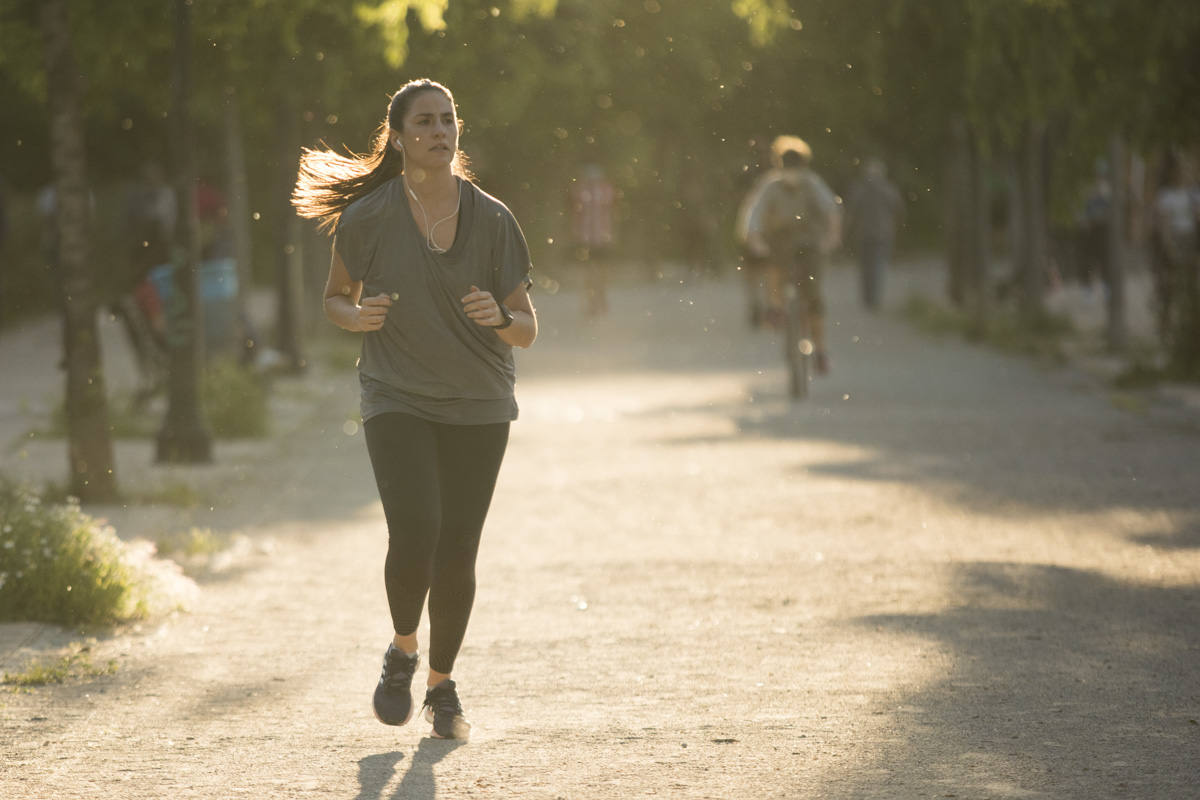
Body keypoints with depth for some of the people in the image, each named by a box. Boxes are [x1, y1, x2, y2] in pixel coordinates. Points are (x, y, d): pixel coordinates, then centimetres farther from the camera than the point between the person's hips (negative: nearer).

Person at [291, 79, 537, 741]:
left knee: (457, 554, 2)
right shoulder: (368, 218, -5)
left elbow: (527, 330, 1)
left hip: (478, 410, 2)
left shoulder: (492, 220, -2)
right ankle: (402, 650, 10)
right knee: (414, 532, -20)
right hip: (397, 400, -2)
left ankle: (442, 687, 24)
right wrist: (358, 316, -12)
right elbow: (335, 298, 10)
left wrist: (500, 318, -21)